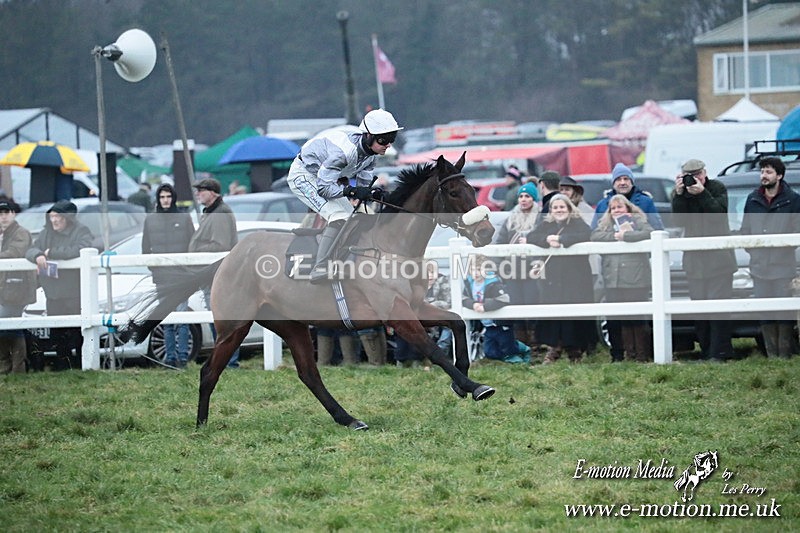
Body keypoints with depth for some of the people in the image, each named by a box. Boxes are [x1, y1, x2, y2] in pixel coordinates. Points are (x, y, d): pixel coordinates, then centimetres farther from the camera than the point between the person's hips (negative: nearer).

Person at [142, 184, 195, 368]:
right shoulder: (150, 220, 11)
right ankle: (170, 356, 7)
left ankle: (183, 355, -8)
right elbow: (146, 248, 14)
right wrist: (152, 266, 5)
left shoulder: (184, 219, 6)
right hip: (161, 278, 2)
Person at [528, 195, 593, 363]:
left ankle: (574, 348, -2)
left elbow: (587, 235, -14)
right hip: (551, 276, 3)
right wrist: (547, 240, -16)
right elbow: (531, 237, 3)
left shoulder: (577, 223, 6)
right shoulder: (545, 225, 16)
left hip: (575, 277, -3)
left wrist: (561, 239, -17)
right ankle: (553, 347, 0)